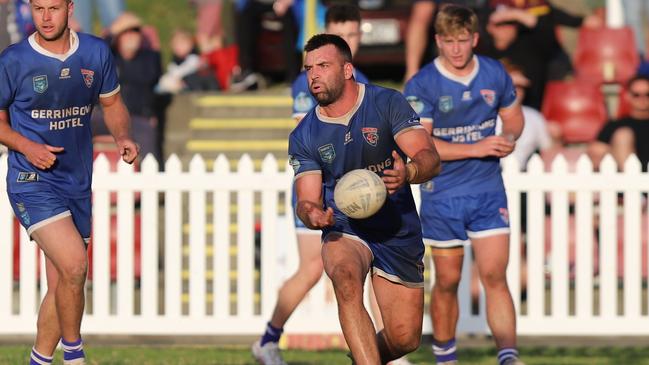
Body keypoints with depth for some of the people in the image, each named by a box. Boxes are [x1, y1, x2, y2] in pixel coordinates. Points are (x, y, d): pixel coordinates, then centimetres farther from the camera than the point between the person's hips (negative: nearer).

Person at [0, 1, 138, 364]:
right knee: (74, 265, -23)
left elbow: (113, 103, 17)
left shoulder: (96, 53, 3)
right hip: (32, 183, -5)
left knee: (62, 285, 10)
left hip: (78, 183, 5)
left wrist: (123, 137, -3)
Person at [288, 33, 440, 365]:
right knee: (346, 280, -37)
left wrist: (408, 173, -40)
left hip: (398, 231, 0)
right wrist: (312, 214, -28)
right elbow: (308, 199, -3)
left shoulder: (387, 103, -7)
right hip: (345, 229, 0)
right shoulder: (303, 136, -1)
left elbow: (430, 158, -15)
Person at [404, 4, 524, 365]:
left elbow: (514, 116, 18)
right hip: (442, 196, -2)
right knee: (448, 281, 8)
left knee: (495, 277, -9)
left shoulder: (495, 74, 1)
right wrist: (477, 148, -24)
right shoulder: (422, 85, -11)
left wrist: (509, 139, -6)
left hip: (489, 190, 2)